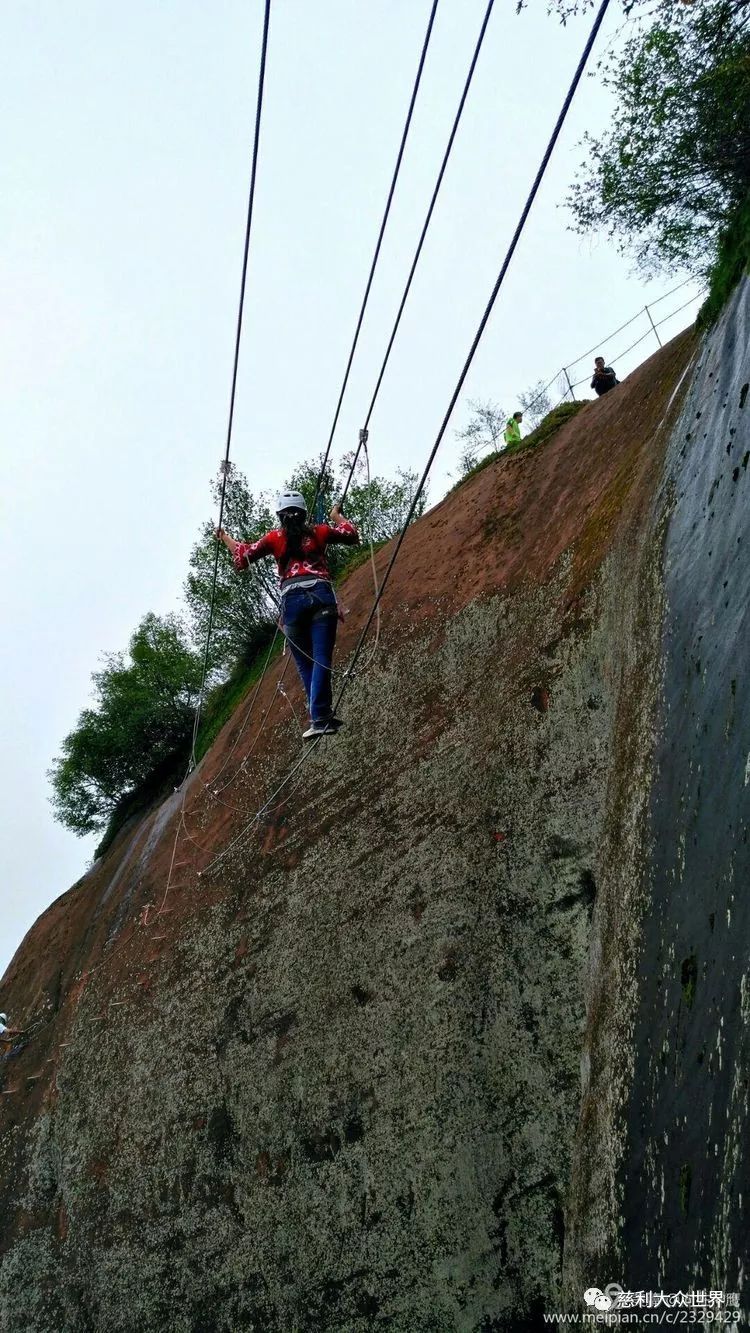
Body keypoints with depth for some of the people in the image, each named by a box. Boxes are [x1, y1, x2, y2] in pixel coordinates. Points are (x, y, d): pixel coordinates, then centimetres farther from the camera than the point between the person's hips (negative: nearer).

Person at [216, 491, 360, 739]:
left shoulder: (275, 537, 14)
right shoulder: (318, 531, 15)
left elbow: (243, 556, 13)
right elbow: (352, 535, 26)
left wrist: (224, 537, 29)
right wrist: (336, 516, 41)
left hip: (292, 599, 0)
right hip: (320, 593, 0)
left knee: (305, 663, 9)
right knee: (321, 659, -8)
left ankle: (323, 715, 5)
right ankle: (319, 717, -20)